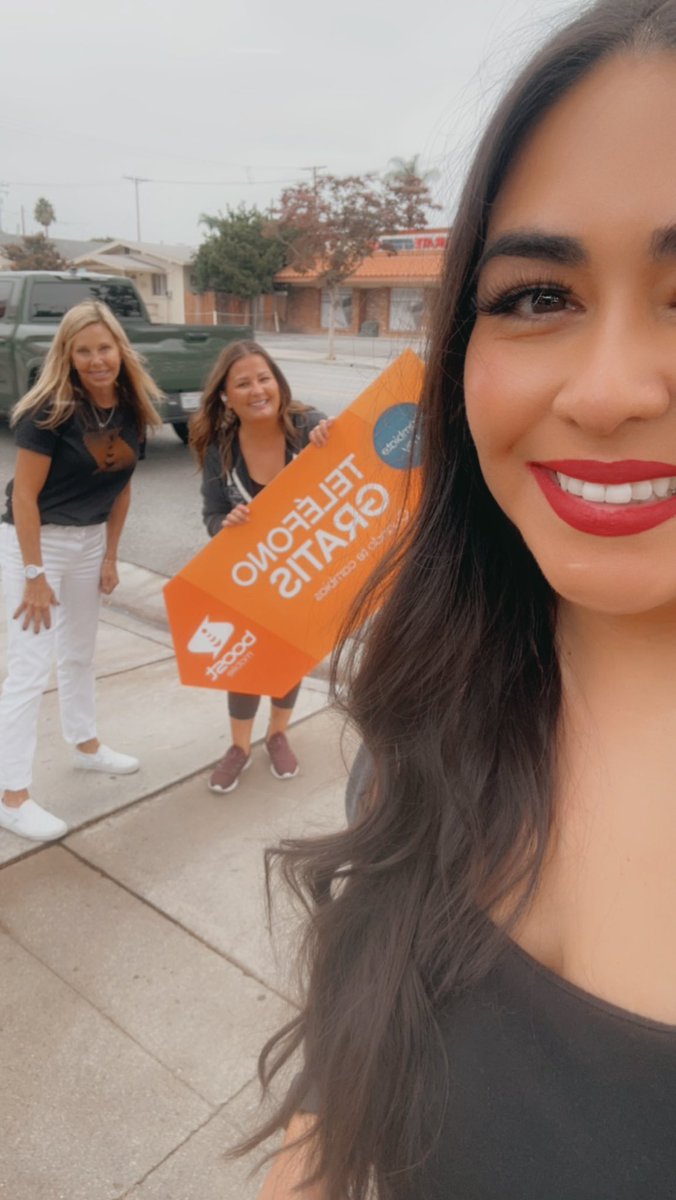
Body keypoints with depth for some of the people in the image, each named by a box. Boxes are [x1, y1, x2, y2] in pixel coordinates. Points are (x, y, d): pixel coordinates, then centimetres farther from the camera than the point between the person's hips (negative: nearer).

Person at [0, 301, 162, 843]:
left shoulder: (132, 408, -3)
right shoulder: (50, 410, -22)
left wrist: (111, 556, 7)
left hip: (91, 539, 6)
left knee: (80, 652, 21)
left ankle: (86, 745, 40)